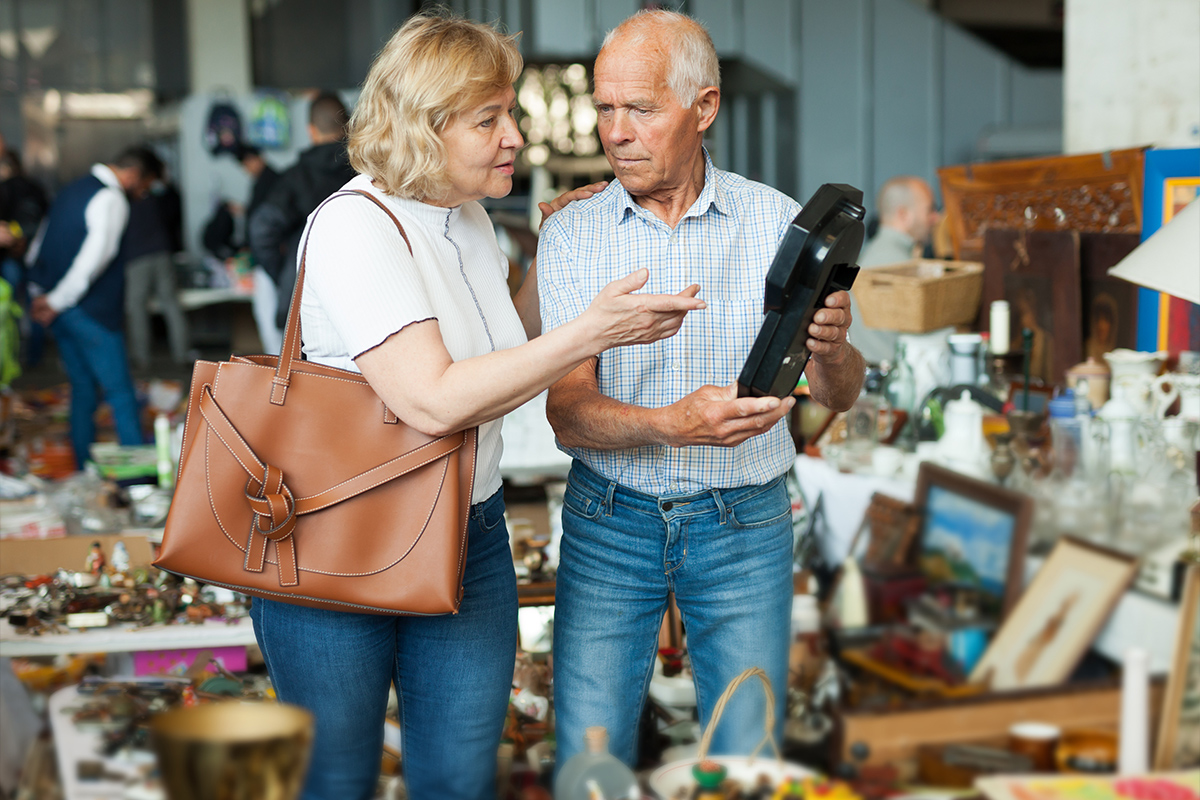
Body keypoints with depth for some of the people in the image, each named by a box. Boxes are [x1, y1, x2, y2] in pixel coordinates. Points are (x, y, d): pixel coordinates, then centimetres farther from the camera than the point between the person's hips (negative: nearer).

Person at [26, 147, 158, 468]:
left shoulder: (73, 189, 17)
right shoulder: (111, 200, -14)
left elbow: (36, 250, 21)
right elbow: (94, 257, -25)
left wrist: (40, 293, 18)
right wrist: (57, 301, -17)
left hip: (57, 309, 9)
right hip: (89, 310, -9)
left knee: (83, 388, 16)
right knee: (120, 392, -3)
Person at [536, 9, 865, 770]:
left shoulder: (778, 222, -2)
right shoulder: (572, 234, -3)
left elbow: (840, 396, -1)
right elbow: (567, 412, -11)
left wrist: (832, 350, -25)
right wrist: (672, 426, -30)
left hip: (744, 526, 0)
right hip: (609, 519, 0)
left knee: (747, 761, 4)